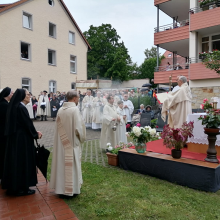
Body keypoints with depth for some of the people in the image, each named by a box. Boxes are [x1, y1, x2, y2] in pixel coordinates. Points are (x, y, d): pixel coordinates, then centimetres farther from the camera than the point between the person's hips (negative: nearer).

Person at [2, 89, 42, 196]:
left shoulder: (15, 106, 10)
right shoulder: (21, 108, -19)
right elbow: (28, 123, -17)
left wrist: (35, 131, 9)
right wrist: (36, 134, -2)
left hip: (15, 137, 9)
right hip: (22, 139, -9)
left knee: (16, 161, 16)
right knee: (23, 161, 2)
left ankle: (13, 186, 29)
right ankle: (22, 188, 14)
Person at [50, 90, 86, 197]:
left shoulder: (60, 109, 1)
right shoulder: (75, 109, -16)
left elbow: (58, 127, 4)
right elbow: (78, 127, -18)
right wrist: (82, 138, 0)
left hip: (61, 143, 6)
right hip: (72, 143, -6)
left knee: (62, 162, 16)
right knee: (72, 164, 6)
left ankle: (60, 186, 29)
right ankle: (71, 189, 18)